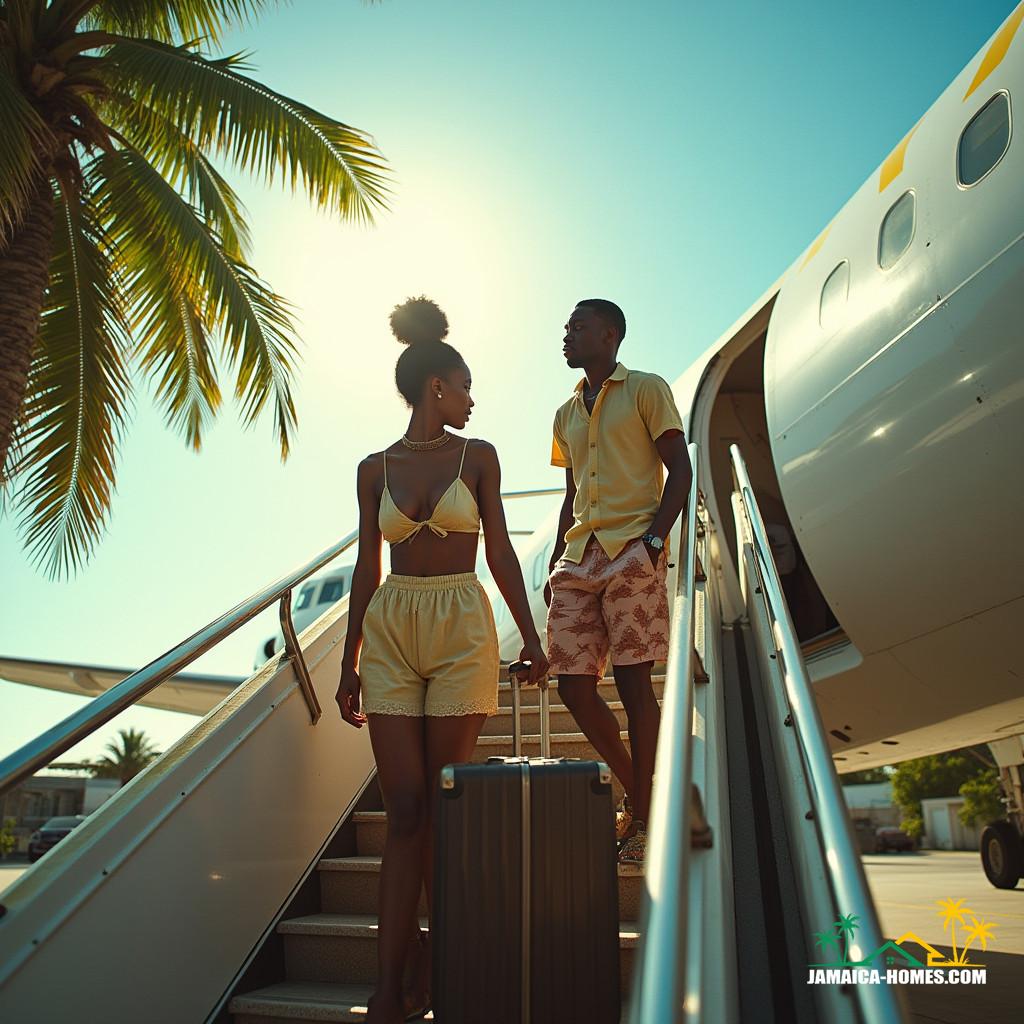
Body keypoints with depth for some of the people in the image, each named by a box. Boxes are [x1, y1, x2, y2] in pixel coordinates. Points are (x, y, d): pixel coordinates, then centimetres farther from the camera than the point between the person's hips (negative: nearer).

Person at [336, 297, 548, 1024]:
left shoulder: (478, 457, 7)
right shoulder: (376, 468, 8)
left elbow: (500, 551, 7)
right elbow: (368, 568, 9)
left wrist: (530, 634, 2)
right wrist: (350, 663, 8)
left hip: (462, 632, -1)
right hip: (391, 634, 1)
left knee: (442, 806, 2)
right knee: (405, 809, -1)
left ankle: (431, 964, 19)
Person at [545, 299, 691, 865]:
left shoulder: (646, 390, 6)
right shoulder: (566, 415, 23)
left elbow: (680, 470, -1)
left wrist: (653, 541, -14)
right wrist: (555, 562, 15)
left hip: (631, 550, -6)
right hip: (578, 558, 6)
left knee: (633, 682, -7)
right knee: (573, 685, 1)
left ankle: (644, 820, 5)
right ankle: (636, 794, 20)